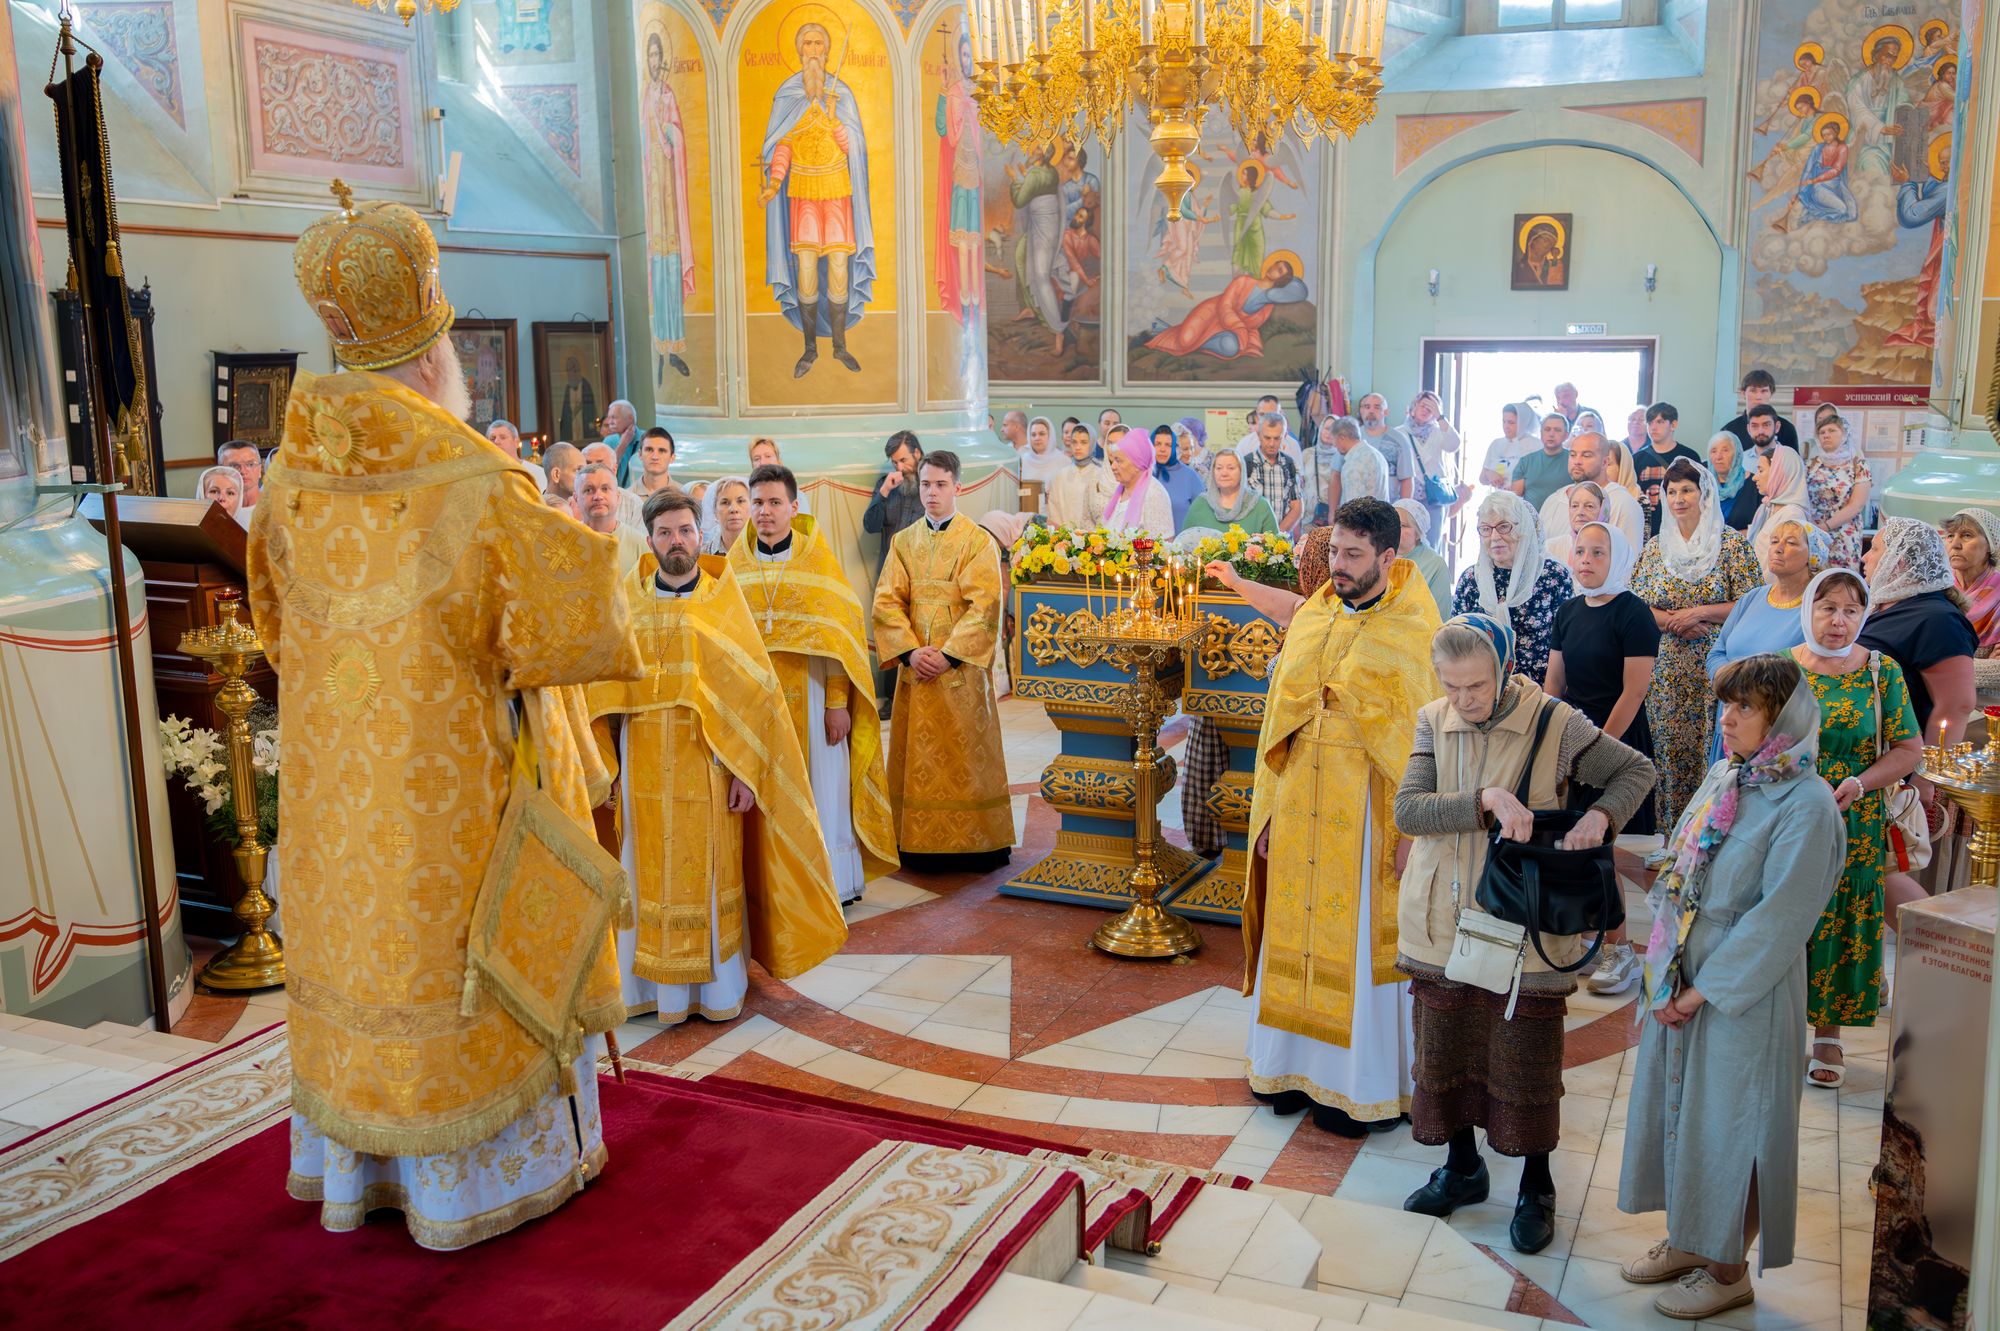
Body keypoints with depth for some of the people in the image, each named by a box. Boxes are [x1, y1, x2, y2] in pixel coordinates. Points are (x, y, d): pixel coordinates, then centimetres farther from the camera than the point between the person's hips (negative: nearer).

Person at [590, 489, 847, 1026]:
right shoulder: (630, 603, 3)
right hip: (647, 765, 1)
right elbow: (606, 690, 5)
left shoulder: (723, 602, -1)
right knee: (655, 873, 7)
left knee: (712, 871, 5)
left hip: (710, 762, -1)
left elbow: (752, 692, -4)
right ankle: (663, 985, 18)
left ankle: (717, 983, 17)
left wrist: (745, 770, -9)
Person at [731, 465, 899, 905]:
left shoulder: (818, 559, -3)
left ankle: (832, 882, 14)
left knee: (821, 790, 3)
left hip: (809, 695, -3)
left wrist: (837, 703, -12)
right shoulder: (737, 562, 6)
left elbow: (837, 635, -6)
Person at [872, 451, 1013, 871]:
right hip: (914, 666, 4)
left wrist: (949, 655, -17)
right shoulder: (904, 541, 10)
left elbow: (983, 607, -10)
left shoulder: (979, 542, -2)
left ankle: (973, 844, 8)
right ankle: (919, 845, 12)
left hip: (961, 667, -3)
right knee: (917, 757, 5)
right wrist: (910, 651, -11)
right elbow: (887, 601, 3)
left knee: (966, 757, 1)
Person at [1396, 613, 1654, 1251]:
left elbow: (1638, 770, 1)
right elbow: (1407, 810, -13)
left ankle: (1536, 1189, 28)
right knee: (1444, 1053, 15)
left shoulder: (1554, 723, -10)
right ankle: (1462, 1167, 37)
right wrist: (1486, 801, -28)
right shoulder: (1433, 721, -2)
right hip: (1440, 928, 3)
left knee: (1526, 1063, 7)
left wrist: (1600, 815, -18)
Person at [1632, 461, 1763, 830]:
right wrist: (1674, 622, -9)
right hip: (1667, 670, 3)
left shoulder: (1733, 544, -1)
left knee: (1711, 746, -5)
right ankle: (1671, 832, 12)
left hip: (1715, 668, -3)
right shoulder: (1655, 547, 10)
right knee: (1668, 748, 3)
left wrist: (1700, 612, -14)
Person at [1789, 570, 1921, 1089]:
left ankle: (1829, 1033, 19)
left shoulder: (1882, 671, -1)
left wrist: (1860, 783, -16)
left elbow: (1909, 750, 0)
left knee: (1842, 926, 5)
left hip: (1854, 828, 0)